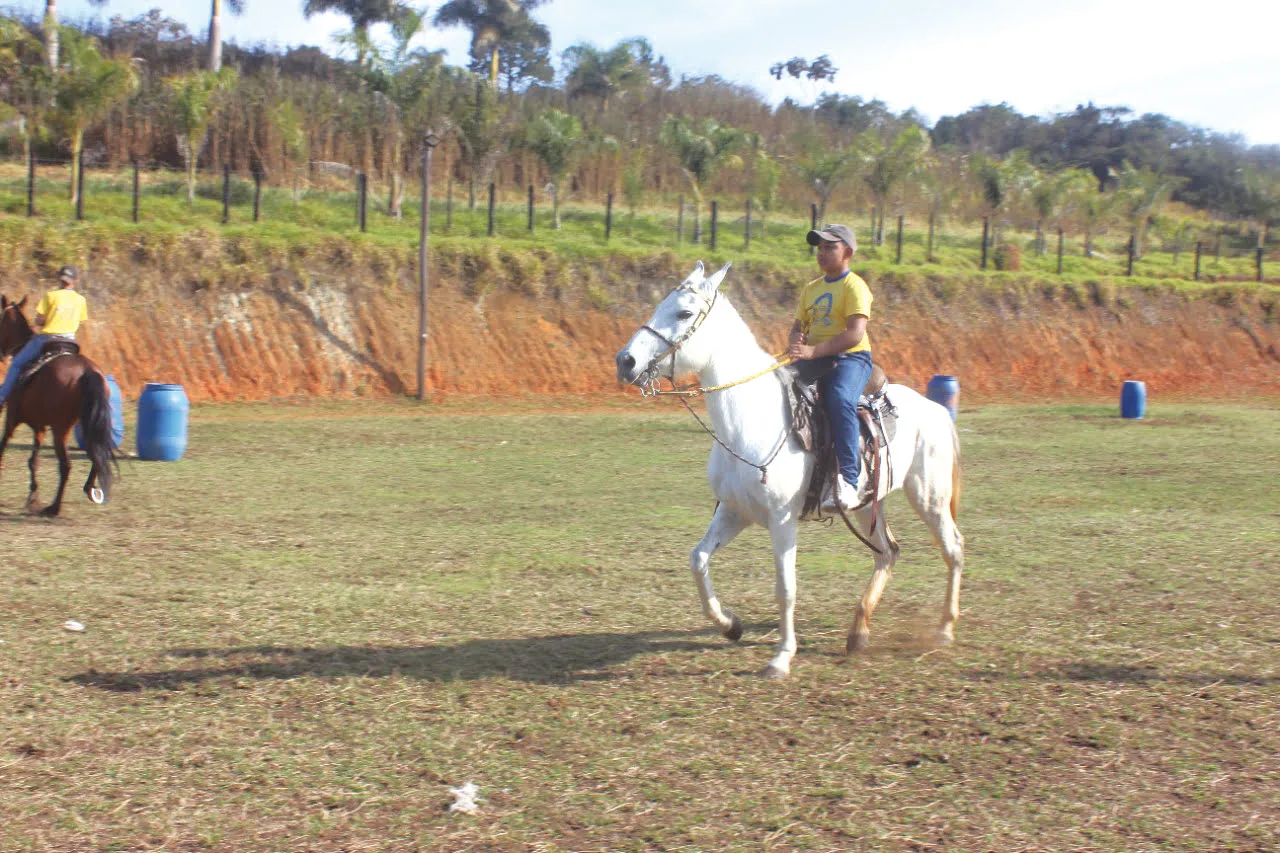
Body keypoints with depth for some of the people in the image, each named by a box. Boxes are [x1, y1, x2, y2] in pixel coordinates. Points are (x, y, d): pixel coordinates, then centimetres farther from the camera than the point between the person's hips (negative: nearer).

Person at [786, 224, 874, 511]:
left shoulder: (854, 286, -6)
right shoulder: (811, 289, 18)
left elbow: (855, 334, -18)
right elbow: (798, 326, 19)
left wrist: (813, 351, -26)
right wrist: (796, 342, -7)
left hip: (851, 358, -8)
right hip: (815, 361, 8)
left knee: (840, 400, -35)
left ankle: (849, 481, -37)